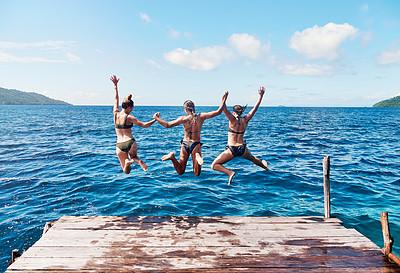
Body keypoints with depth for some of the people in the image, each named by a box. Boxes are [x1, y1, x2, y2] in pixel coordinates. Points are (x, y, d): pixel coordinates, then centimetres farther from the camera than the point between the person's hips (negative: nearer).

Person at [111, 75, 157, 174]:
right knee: (133, 156, 31)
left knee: (126, 172, 13)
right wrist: (155, 120, 2)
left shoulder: (116, 114, 3)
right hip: (130, 143, -3)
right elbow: (144, 125, -7)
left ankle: (127, 162, -24)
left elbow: (116, 99, 15)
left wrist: (115, 85, 25)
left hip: (119, 145, 3)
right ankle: (137, 160, -6)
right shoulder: (129, 117, -9)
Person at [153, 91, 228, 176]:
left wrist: (156, 118, 6)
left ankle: (172, 156, -17)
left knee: (180, 172, 14)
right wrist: (224, 100, 3)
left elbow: (167, 125, -7)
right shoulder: (201, 117, -8)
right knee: (197, 174, 8)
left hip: (185, 144, 1)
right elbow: (218, 112, -6)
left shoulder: (183, 119, -9)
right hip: (196, 144, -1)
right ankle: (197, 156, -24)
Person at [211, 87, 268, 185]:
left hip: (231, 150, -5)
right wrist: (261, 95, 13)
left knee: (214, 165, 4)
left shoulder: (233, 120, -11)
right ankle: (264, 166, 64)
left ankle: (230, 172, -17)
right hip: (243, 149, 5)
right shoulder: (245, 120, 0)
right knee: (252, 158, 40)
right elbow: (255, 108, 7)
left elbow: (224, 110, -24)